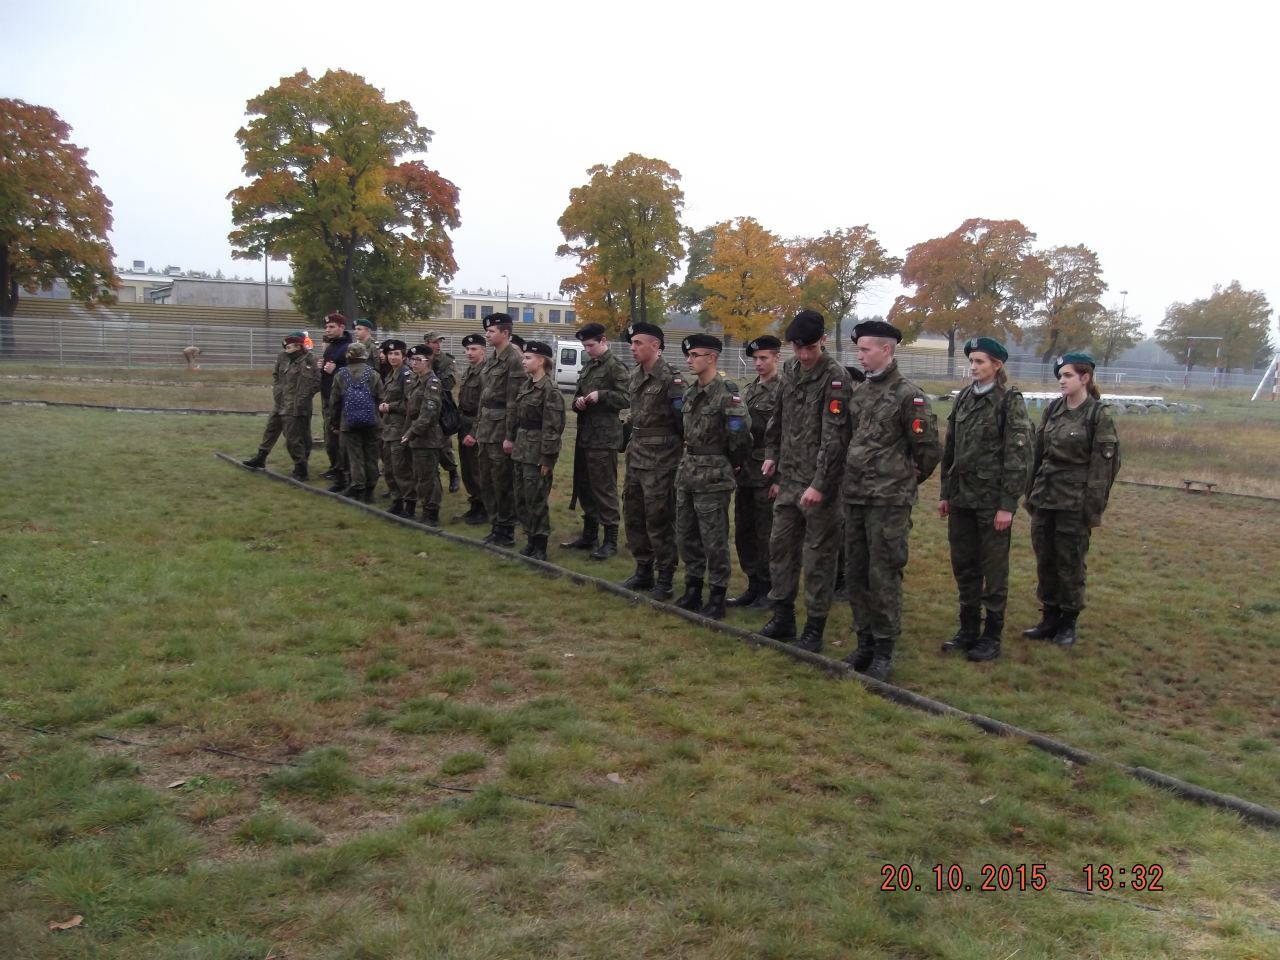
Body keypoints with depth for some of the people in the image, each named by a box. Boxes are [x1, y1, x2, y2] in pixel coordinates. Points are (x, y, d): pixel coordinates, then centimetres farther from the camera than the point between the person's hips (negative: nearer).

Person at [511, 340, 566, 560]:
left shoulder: (550, 389, -14)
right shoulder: (526, 385, 11)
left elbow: (553, 426, -16)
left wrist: (546, 458, -18)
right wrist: (515, 444, 13)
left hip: (538, 452, -8)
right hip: (522, 449, 8)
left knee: (535, 500, -2)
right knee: (521, 498, 12)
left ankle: (540, 548, 9)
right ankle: (531, 540, 24)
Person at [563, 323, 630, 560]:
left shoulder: (615, 366, -9)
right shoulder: (587, 367, 17)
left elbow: (627, 399, -15)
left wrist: (601, 395, -23)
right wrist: (578, 402, 1)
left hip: (604, 437, -9)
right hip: (584, 435, 9)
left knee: (604, 488, -4)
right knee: (583, 486, 14)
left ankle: (610, 539, 4)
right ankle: (589, 535, 25)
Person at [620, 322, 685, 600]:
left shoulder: (670, 379, -14)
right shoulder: (636, 376, 11)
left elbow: (684, 421, -14)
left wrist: (682, 452, -11)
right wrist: (633, 445, 14)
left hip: (660, 459, -8)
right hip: (636, 453, 9)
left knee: (659, 520, -3)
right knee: (633, 514, 13)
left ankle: (665, 580, 8)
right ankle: (644, 571, 26)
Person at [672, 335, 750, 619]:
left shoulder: (727, 393, -16)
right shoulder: (690, 392, 9)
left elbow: (741, 435, -17)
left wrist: (732, 463, -4)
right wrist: (690, 458, 16)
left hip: (713, 477, -8)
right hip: (686, 472, 8)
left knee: (714, 539, 1)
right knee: (686, 535, 14)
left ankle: (717, 598, 11)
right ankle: (692, 590, 27)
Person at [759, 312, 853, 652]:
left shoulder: (835, 378, -14)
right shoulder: (790, 371, 8)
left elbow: (834, 438, -19)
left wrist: (820, 484, -22)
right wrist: (772, 455, 11)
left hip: (819, 483, -7)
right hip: (788, 480, 7)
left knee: (818, 554, 2)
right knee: (781, 545, 12)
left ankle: (815, 626, 12)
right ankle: (783, 617, 25)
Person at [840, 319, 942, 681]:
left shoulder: (909, 396, -10)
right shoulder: (859, 394, 11)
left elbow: (930, 449, -6)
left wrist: (906, 481, 5)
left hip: (889, 501, -7)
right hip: (855, 497, 7)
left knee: (883, 577, -2)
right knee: (855, 574, 12)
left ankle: (884, 651, 10)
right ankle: (865, 642, 24)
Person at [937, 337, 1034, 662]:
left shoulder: (1010, 401, -8)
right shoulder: (964, 398, 9)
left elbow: (1019, 455, -11)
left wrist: (1008, 505, -15)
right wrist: (945, 493, 12)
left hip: (991, 500, -6)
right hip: (961, 497, 6)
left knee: (993, 569, 4)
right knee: (963, 566, 13)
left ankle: (992, 636, 15)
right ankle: (969, 629, 26)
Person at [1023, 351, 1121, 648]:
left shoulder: (1098, 416, -8)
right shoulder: (1053, 410, 8)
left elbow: (1103, 467, -8)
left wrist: (1093, 511, -10)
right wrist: (1031, 495, 10)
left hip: (1074, 503, -5)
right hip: (1045, 498, 5)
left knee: (1070, 563, 4)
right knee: (1044, 560, 10)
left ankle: (1068, 623, 18)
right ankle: (1049, 617, 23)